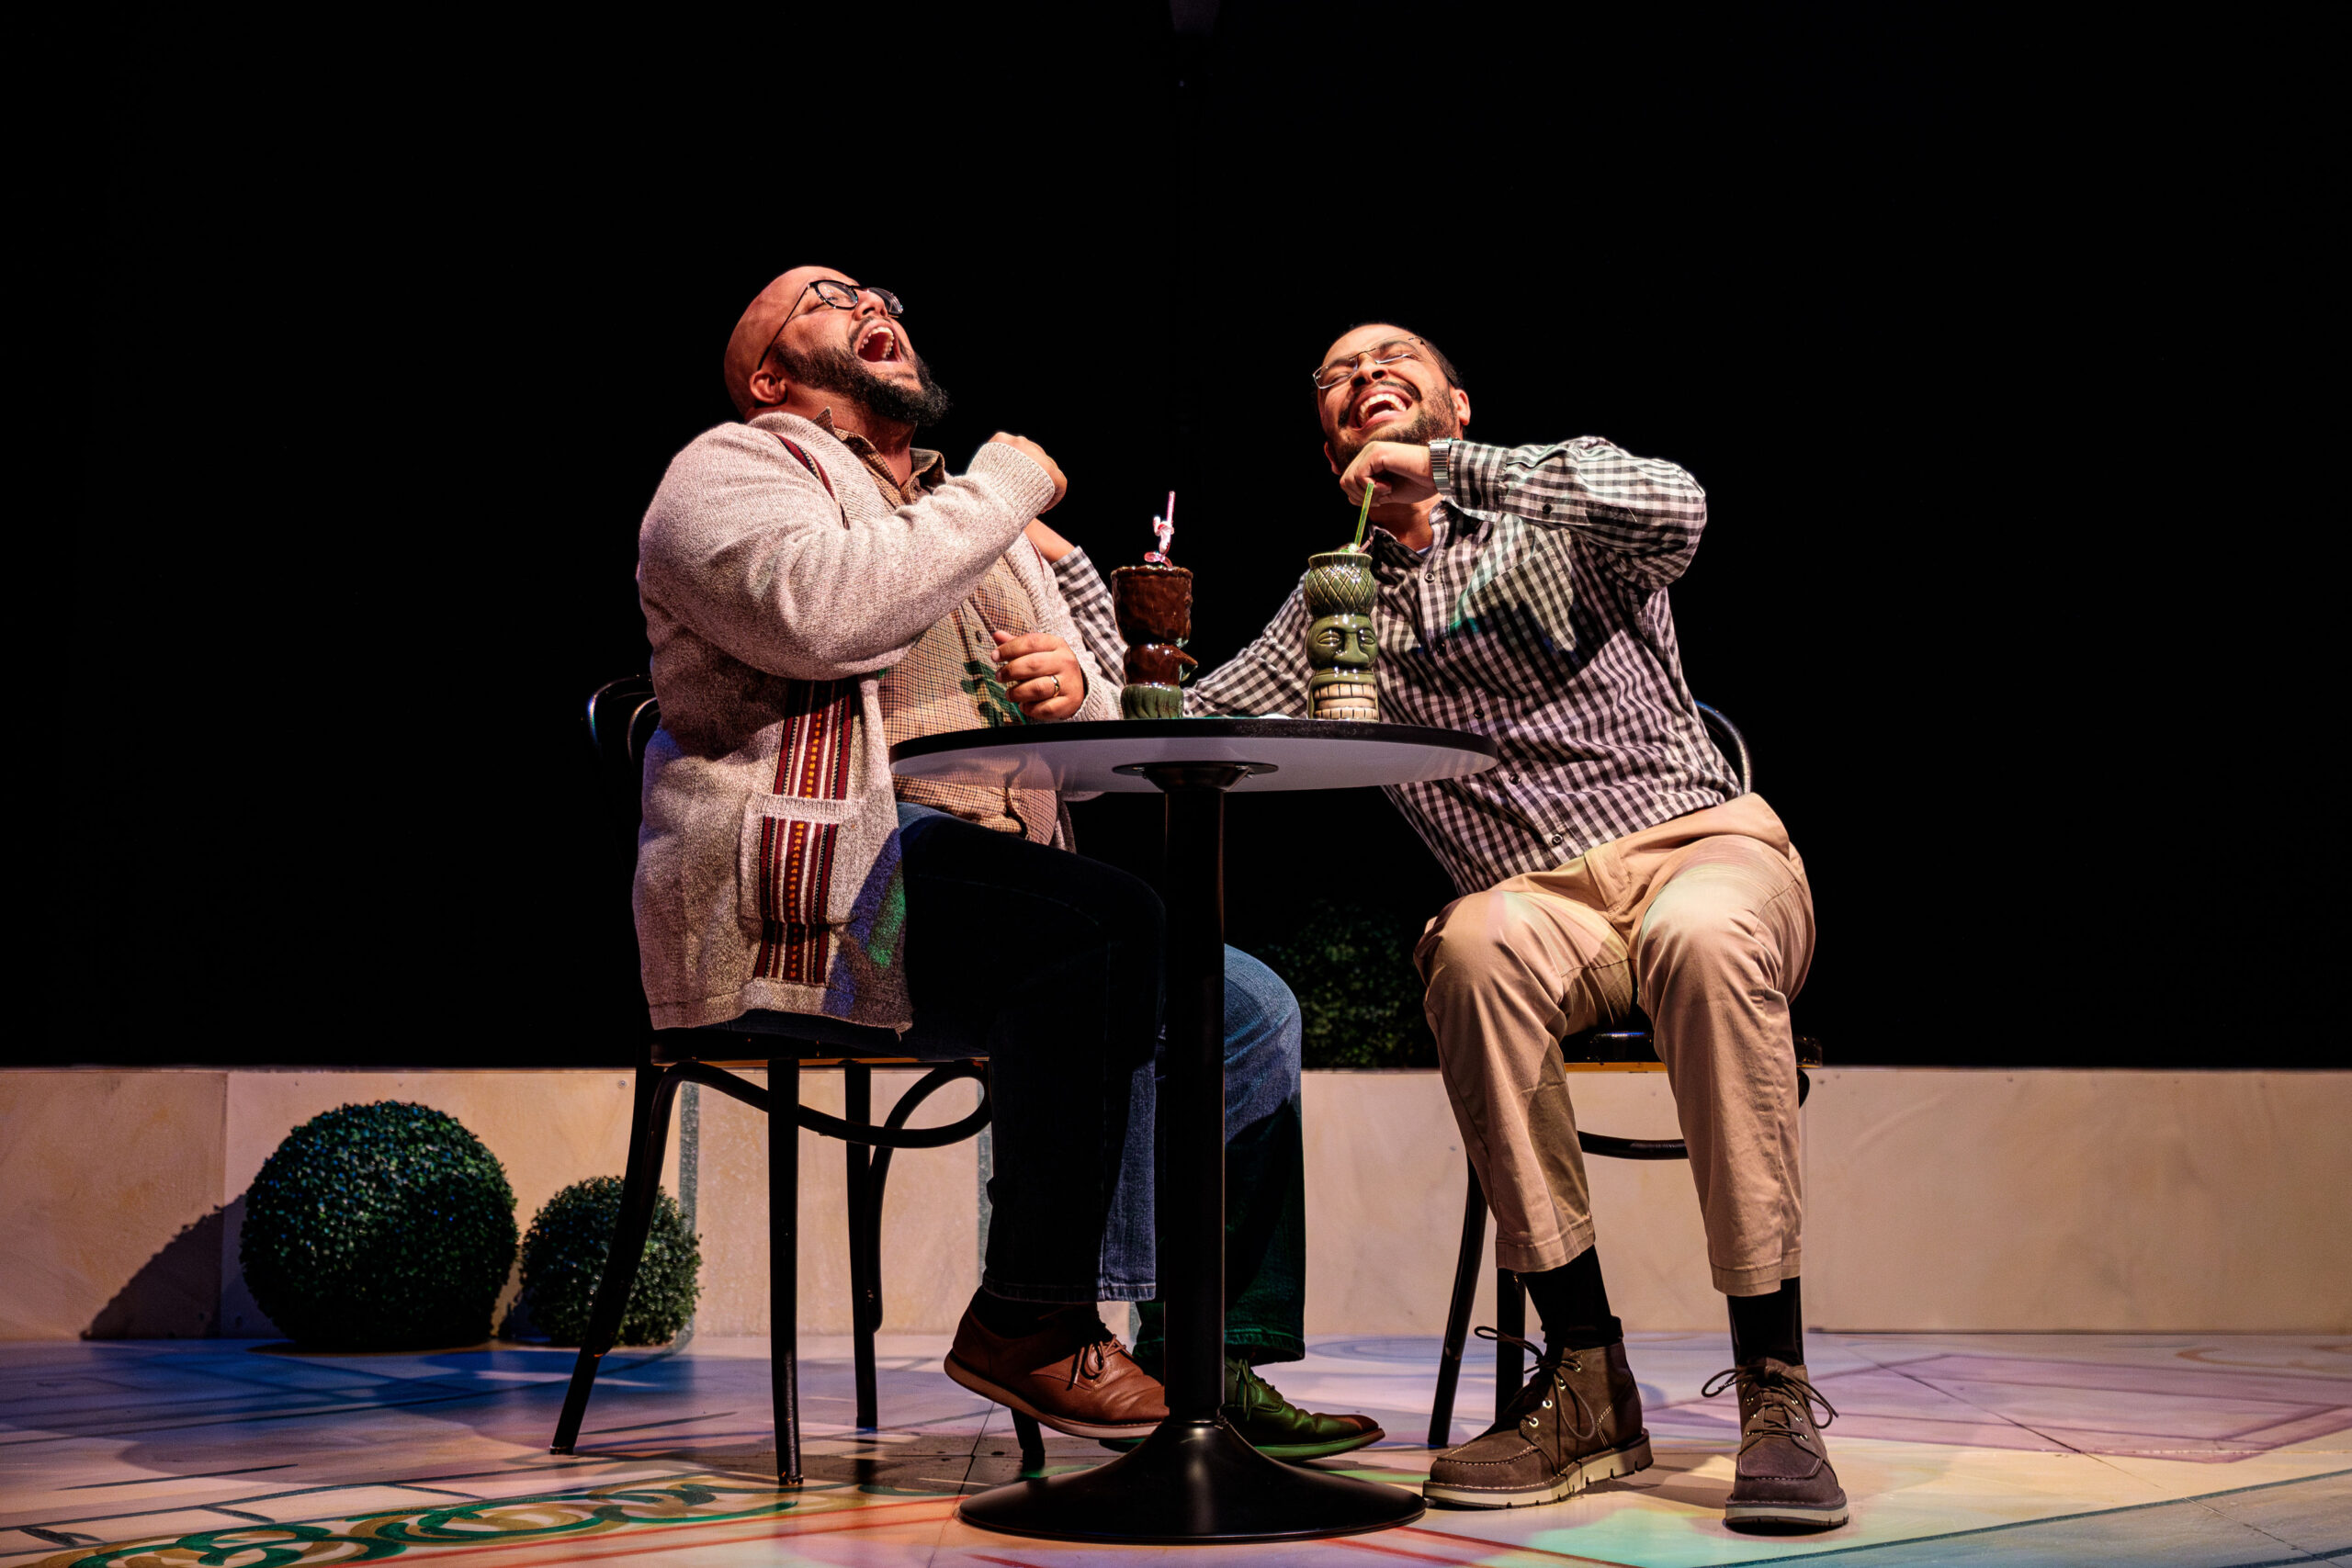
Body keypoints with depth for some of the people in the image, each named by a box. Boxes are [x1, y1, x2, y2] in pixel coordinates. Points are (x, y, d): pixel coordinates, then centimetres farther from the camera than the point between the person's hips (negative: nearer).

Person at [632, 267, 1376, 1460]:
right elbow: (820, 613, -18)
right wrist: (1006, 487, -7)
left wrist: (1074, 688, 2)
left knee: (1251, 1008, -4)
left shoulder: (966, 512, 28)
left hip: (986, 889, 8)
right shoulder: (731, 468, 6)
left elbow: (1097, 738, 28)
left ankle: (1214, 1363, -4)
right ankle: (1030, 1321, -21)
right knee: (1106, 924, -31)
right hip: (810, 882, -8)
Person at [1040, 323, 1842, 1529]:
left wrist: (1448, 467, -15)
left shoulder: (1560, 493, 10)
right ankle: (1587, 1386, -30)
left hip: (1703, 844, -2)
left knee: (1703, 935, -38)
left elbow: (1674, 513, -15)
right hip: (1542, 897, 2)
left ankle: (1775, 1391, -33)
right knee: (1479, 943, -35)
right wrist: (1063, 564, 8)